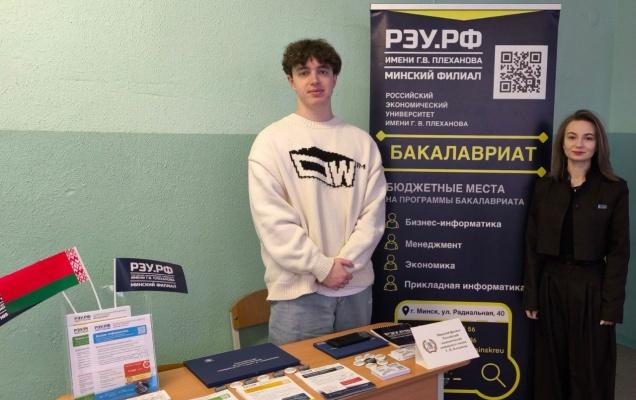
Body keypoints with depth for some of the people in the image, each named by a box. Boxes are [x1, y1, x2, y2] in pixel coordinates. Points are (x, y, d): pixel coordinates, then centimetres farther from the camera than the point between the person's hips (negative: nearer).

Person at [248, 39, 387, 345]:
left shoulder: (362, 142, 6)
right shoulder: (272, 140, -3)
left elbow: (373, 213, 2)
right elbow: (272, 219, -11)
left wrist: (345, 262, -10)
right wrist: (321, 266, -14)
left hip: (355, 285, 4)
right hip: (299, 288, -3)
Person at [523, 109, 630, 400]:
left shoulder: (615, 189, -3)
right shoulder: (544, 187, 3)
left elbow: (619, 251, -4)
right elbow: (532, 245, 2)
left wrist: (612, 305, -9)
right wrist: (530, 297, -1)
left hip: (590, 288, -2)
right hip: (550, 285, 2)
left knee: (589, 374, 9)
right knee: (550, 368, 13)